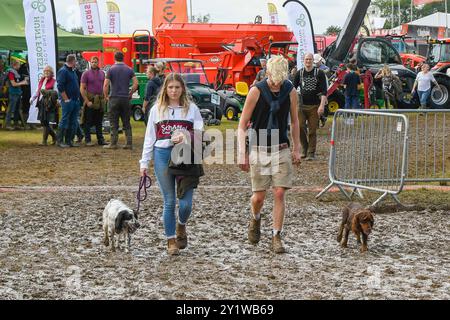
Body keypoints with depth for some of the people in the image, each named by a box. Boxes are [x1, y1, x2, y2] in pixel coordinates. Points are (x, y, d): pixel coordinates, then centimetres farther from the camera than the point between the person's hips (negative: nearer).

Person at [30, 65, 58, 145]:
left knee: (45, 122, -7)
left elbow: (56, 93, -11)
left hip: (49, 104, -7)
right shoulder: (41, 80, 17)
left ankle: (44, 141, -1)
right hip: (41, 103, 7)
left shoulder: (53, 81, -4)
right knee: (43, 122, 8)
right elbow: (37, 91, 21)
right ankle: (54, 136, 24)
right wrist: (32, 98, 9)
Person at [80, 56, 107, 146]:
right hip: (90, 100, -5)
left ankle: (100, 140, 15)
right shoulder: (86, 74, -4)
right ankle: (87, 140, 4)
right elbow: (82, 89, -8)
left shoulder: (102, 73, 10)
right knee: (88, 122, 0)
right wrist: (87, 101, -14)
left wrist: (104, 98, 6)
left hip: (100, 101, 5)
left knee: (99, 122, 10)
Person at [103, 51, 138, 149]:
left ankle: (113, 143, 1)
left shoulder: (111, 69, -4)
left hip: (114, 98, -3)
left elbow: (105, 85, -10)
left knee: (114, 123, 2)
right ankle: (129, 143, 6)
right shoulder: (129, 70, 4)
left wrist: (106, 96, 2)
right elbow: (136, 83, -3)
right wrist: (130, 94, 7)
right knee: (126, 122, 9)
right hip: (125, 98, 3)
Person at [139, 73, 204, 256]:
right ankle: (171, 240, 14)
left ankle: (181, 226, 27)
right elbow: (149, 137, 9)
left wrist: (185, 137, -18)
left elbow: (200, 133, 2)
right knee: (169, 202, 2)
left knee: (186, 203, -5)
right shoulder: (157, 109, 8)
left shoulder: (192, 108, 5)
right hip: (163, 156, 1)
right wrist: (144, 162, 6)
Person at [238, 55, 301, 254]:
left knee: (280, 193, -5)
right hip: (258, 149, -2)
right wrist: (242, 154, -10)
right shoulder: (256, 91, -9)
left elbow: (294, 122, 14)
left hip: (281, 150, 2)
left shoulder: (290, 92, 0)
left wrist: (296, 149, 12)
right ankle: (255, 219, 33)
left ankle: (276, 237, 4)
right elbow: (242, 125, -6)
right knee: (259, 196, 0)